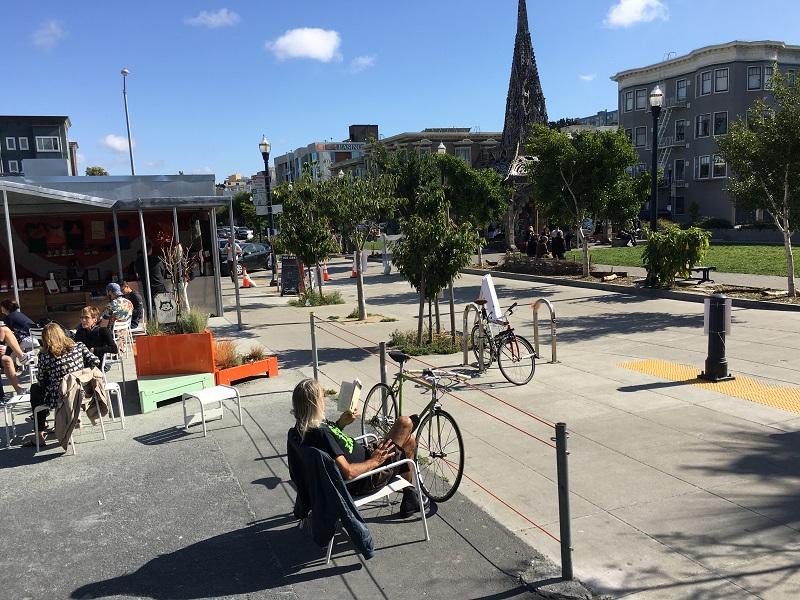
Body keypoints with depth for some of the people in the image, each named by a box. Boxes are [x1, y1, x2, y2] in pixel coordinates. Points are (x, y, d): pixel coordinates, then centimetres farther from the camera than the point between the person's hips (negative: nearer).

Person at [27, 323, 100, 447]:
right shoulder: (79, 347, -5)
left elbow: (41, 380, -1)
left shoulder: (44, 356, -11)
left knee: (35, 388, 26)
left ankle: (40, 435, 25)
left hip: (59, 399, -5)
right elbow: (95, 362, -3)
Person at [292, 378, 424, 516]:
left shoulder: (303, 427, -4)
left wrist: (341, 423, 3)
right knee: (404, 422, -2)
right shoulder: (320, 433, -34)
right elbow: (348, 473, -34)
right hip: (367, 481, -9)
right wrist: (375, 461, -19)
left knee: (409, 441, 22)